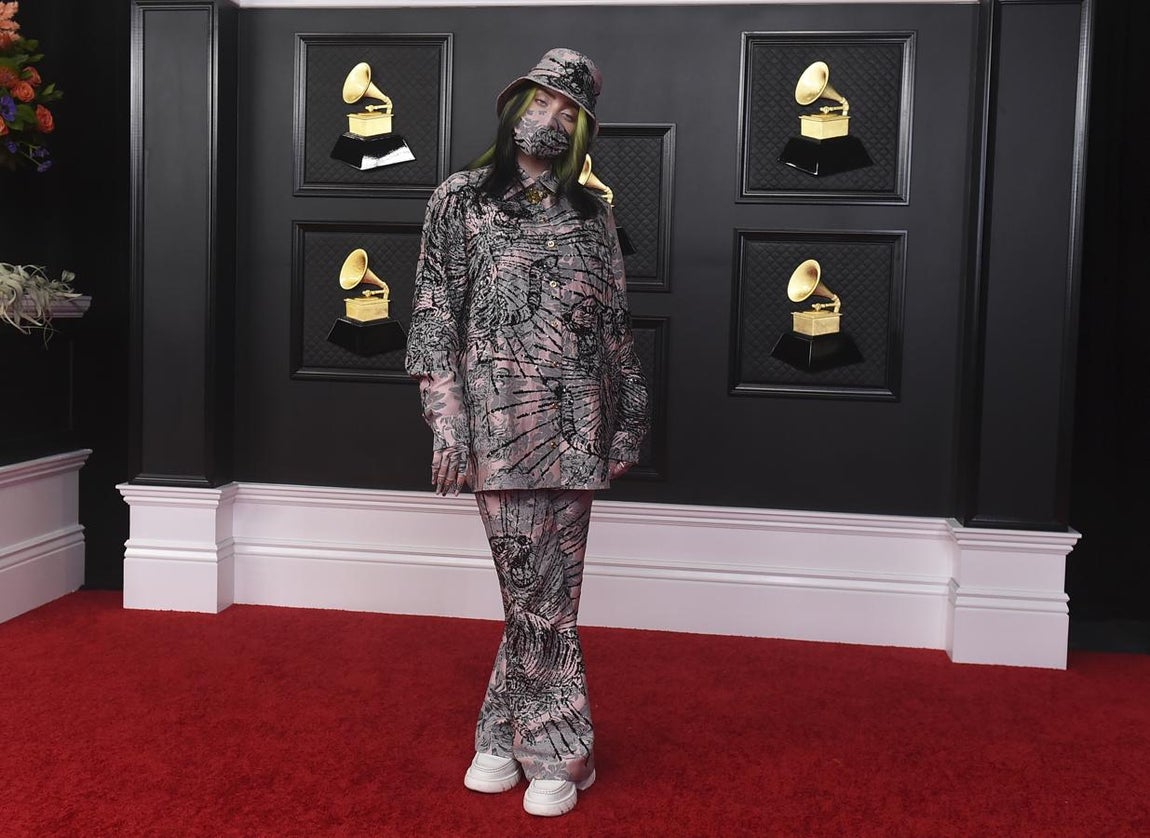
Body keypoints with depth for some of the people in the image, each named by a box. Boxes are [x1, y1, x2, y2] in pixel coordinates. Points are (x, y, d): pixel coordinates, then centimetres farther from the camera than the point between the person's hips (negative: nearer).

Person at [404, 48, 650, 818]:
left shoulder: (591, 214, 12)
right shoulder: (460, 200, 5)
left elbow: (616, 326, 13)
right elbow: (435, 317, 0)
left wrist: (628, 422, 11)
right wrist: (448, 423, -8)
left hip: (574, 427, 2)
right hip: (500, 422, -2)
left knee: (543, 591, 3)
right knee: (536, 593, -1)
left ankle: (509, 737, 19)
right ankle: (558, 750, 16)